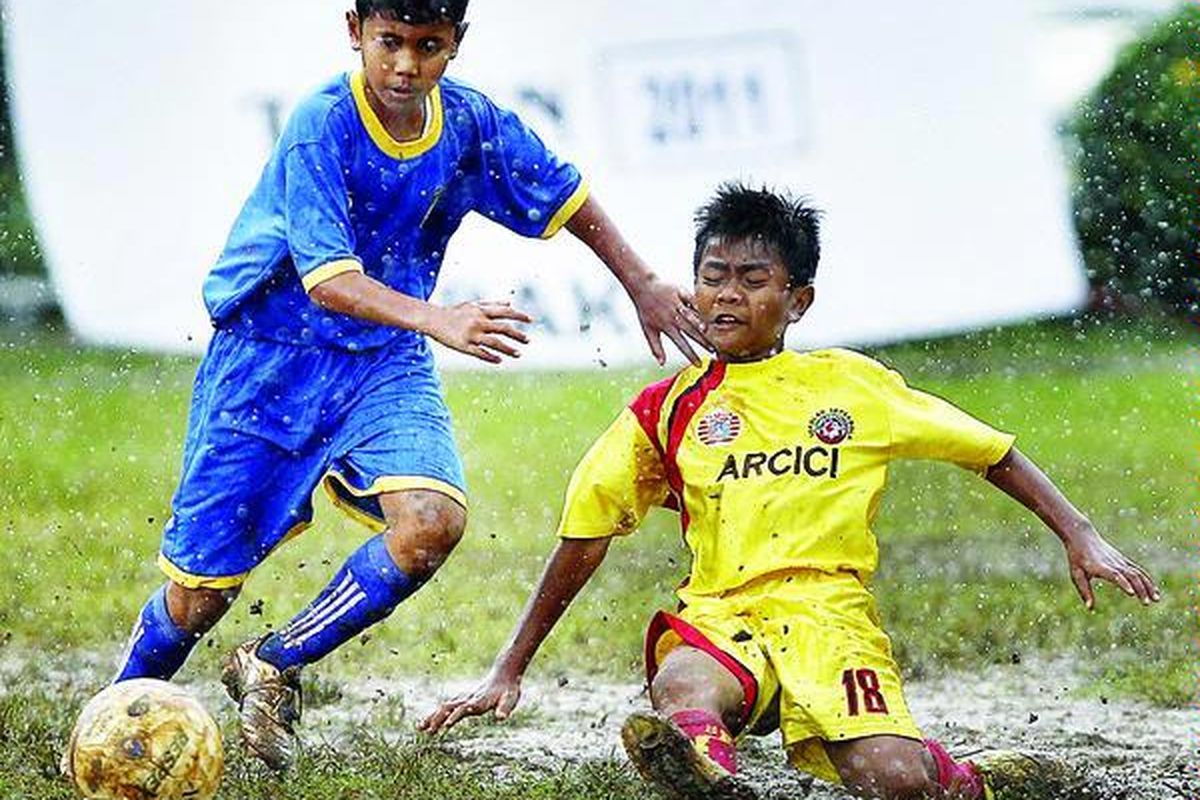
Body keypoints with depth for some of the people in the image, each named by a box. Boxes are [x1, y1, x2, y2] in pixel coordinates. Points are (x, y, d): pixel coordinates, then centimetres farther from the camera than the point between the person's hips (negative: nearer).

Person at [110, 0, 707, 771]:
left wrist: (643, 285, 13)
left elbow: (566, 195, 13)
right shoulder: (321, 128, -21)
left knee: (433, 521, -24)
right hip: (271, 357, -4)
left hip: (384, 361, 4)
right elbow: (328, 282, -30)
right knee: (201, 589, -3)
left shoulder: (472, 123, -6)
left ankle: (275, 666, -3)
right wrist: (436, 320, -44)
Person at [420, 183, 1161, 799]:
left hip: (830, 613, -1)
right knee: (681, 694, -38)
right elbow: (582, 542, 15)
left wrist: (1081, 536, 8)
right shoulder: (669, 410, 13)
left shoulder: (852, 384, 12)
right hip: (719, 619, 1)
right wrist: (509, 673, 14)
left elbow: (992, 452, 18)